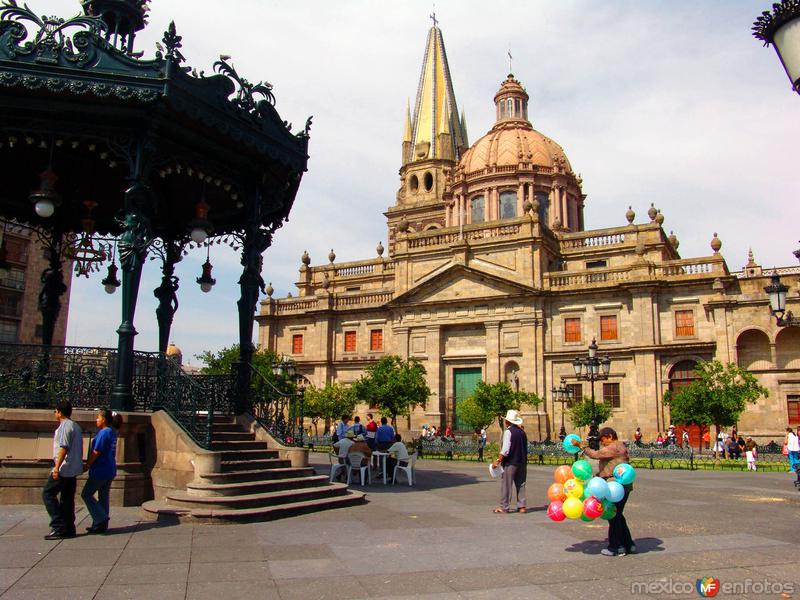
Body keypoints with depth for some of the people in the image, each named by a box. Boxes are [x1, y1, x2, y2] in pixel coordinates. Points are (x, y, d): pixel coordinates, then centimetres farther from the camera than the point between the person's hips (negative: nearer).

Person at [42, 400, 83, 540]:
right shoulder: (76, 426, 18)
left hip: (64, 469, -9)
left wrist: (57, 467, -24)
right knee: (67, 498, 11)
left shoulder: (65, 426, -12)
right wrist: (80, 464, 27)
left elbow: (63, 447, -22)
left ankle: (58, 527, -8)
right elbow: (80, 448, 22)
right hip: (73, 470, 9)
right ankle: (69, 528, 12)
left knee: (48, 494, -3)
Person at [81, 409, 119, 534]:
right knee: (103, 497, 12)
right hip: (110, 471, 9)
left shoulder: (103, 433, -17)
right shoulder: (112, 433, 12)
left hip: (100, 471, -9)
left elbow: (96, 452, -18)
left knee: (86, 494, 3)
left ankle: (101, 520, -1)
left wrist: (87, 466, -7)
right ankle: (102, 524, 16)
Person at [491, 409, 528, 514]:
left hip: (510, 462, -7)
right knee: (521, 484, 12)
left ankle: (504, 507, 5)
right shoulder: (522, 432, 8)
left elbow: (505, 450, -19)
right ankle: (522, 506, 14)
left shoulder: (508, 432, -14)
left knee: (506, 485, 1)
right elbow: (525, 448, 14)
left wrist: (498, 461, -13)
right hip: (522, 462, 7)